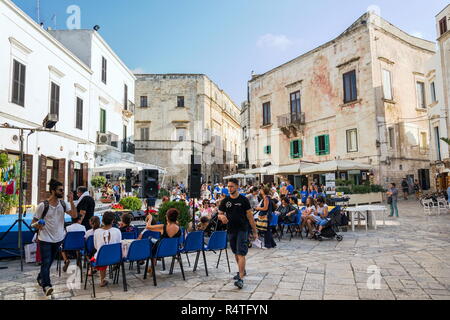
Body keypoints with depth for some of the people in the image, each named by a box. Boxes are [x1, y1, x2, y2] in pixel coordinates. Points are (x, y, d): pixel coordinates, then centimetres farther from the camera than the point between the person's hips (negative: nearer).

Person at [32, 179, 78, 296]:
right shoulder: (42, 205, -12)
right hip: (45, 239, -5)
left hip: (58, 238, 5)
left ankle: (41, 278, 39)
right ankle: (46, 285, -6)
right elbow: (34, 221, -6)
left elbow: (74, 215, -11)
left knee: (49, 261, 18)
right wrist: (37, 225, -29)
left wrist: (71, 202, -22)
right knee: (46, 262, -9)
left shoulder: (63, 204, -1)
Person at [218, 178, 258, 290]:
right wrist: (221, 217, -18)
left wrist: (254, 231, -3)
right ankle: (242, 270, 38)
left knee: (241, 253, -12)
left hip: (242, 229, -5)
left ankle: (241, 278, -12)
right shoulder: (225, 201, 5)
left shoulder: (244, 200, -4)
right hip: (231, 230, 5)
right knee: (236, 253, 18)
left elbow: (250, 216, -3)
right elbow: (219, 214, 8)